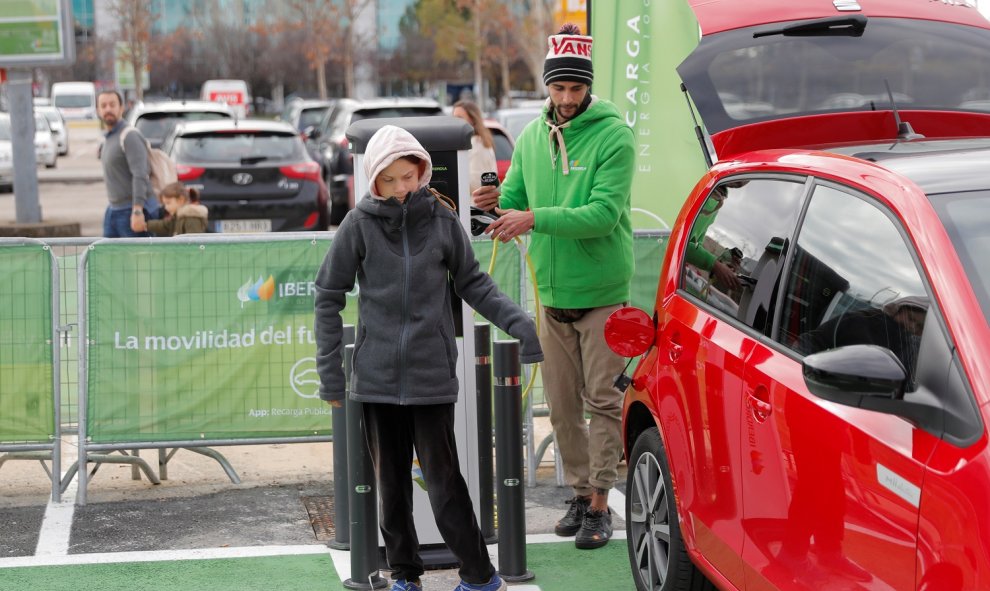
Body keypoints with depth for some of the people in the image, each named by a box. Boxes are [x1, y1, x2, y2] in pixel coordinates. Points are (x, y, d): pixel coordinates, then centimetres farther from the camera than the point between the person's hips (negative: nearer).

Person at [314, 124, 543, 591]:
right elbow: (329, 298, 3)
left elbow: (473, 284, 8)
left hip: (432, 374, -1)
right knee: (391, 481, 9)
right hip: (376, 375, 1)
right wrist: (329, 372, 1)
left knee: (443, 477, -1)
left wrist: (518, 322, -5)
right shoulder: (359, 225, -2)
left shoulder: (441, 219, -1)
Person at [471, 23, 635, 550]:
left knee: (602, 400, -2)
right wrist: (500, 202, -12)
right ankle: (580, 493, 22)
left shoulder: (613, 135, -10)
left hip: (602, 293, -5)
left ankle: (600, 505, 3)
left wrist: (536, 219, -28)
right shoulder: (531, 139, 9)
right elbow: (517, 201, 12)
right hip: (552, 293, 6)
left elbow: (605, 213, -20)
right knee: (562, 404, 10)